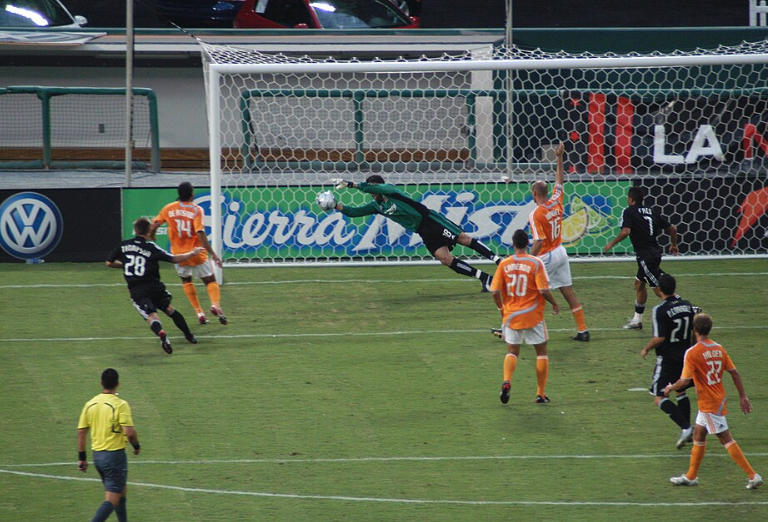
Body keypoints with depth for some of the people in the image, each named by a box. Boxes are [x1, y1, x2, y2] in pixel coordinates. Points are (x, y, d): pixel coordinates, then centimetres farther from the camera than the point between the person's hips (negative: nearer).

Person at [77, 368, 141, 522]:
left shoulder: (90, 404, 3)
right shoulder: (120, 405, -15)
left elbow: (81, 432, 5)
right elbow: (129, 432, -20)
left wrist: (82, 458, 12)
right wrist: (136, 446, 0)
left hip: (97, 455, 7)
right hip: (115, 455, -7)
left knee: (121, 491, 24)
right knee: (112, 500, -6)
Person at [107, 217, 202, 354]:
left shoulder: (124, 246, 5)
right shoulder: (151, 248, -3)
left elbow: (109, 263, 13)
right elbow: (175, 259, -4)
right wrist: (193, 253, 11)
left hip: (136, 291, 0)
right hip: (154, 286, 0)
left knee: (151, 316, -12)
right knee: (169, 309, 24)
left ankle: (161, 333, -45)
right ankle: (189, 336, 32)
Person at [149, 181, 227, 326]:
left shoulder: (169, 209, 0)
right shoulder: (196, 210, -11)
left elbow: (153, 226, -1)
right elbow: (200, 233, -21)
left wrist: (151, 239, 20)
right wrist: (212, 254, -20)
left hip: (178, 254, 3)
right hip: (197, 254, -3)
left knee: (186, 281, 25)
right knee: (210, 280, 10)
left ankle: (199, 312, 12)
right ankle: (215, 304, -20)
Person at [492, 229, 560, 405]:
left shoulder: (504, 264, -3)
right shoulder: (535, 263, -10)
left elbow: (495, 292, -4)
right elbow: (544, 290, -15)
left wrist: (501, 308, 15)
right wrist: (555, 304, 4)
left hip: (511, 316, 2)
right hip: (533, 316, -2)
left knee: (512, 351, 14)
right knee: (541, 352, 13)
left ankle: (506, 380, -14)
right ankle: (541, 393, 11)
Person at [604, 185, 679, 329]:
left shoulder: (629, 212, -8)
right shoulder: (653, 211, 12)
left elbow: (625, 231, -23)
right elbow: (672, 229, 13)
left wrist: (611, 244, -10)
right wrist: (674, 245, 29)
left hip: (645, 255, -8)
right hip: (654, 252, 8)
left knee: (659, 289, -6)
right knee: (639, 284, 20)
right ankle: (637, 320, 26)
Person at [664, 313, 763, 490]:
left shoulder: (692, 353, -18)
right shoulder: (719, 349, 3)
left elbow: (685, 381, -19)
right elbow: (734, 373, 5)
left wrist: (670, 388, 0)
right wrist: (743, 396, 12)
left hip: (709, 404, -8)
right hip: (719, 400, 8)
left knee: (726, 439, -4)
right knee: (698, 436, 19)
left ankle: (753, 476, -6)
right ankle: (691, 477, 29)